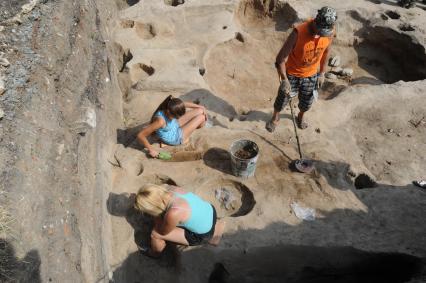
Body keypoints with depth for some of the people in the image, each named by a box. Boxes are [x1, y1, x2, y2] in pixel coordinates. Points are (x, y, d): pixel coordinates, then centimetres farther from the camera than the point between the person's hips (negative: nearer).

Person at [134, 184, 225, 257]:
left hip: (203, 235, -6)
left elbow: (162, 232, -13)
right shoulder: (170, 188, -17)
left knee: (155, 234, -3)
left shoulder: (173, 214, -38)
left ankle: (154, 253, 29)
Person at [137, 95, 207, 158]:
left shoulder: (171, 107, -23)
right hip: (176, 139, -6)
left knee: (200, 111, 6)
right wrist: (151, 149, -35)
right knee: (201, 117, -3)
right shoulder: (160, 121, -43)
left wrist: (201, 107, 5)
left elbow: (186, 104, -2)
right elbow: (140, 135, -40)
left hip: (175, 125, 6)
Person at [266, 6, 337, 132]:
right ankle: (275, 118, 45)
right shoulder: (299, 32, -32)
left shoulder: (329, 32, -16)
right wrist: (284, 80, -27)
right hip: (292, 74, -4)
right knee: (283, 98, 15)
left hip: (311, 75, 4)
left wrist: (322, 73, 7)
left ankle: (300, 117, 52)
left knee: (307, 102, 20)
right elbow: (281, 58, -26)